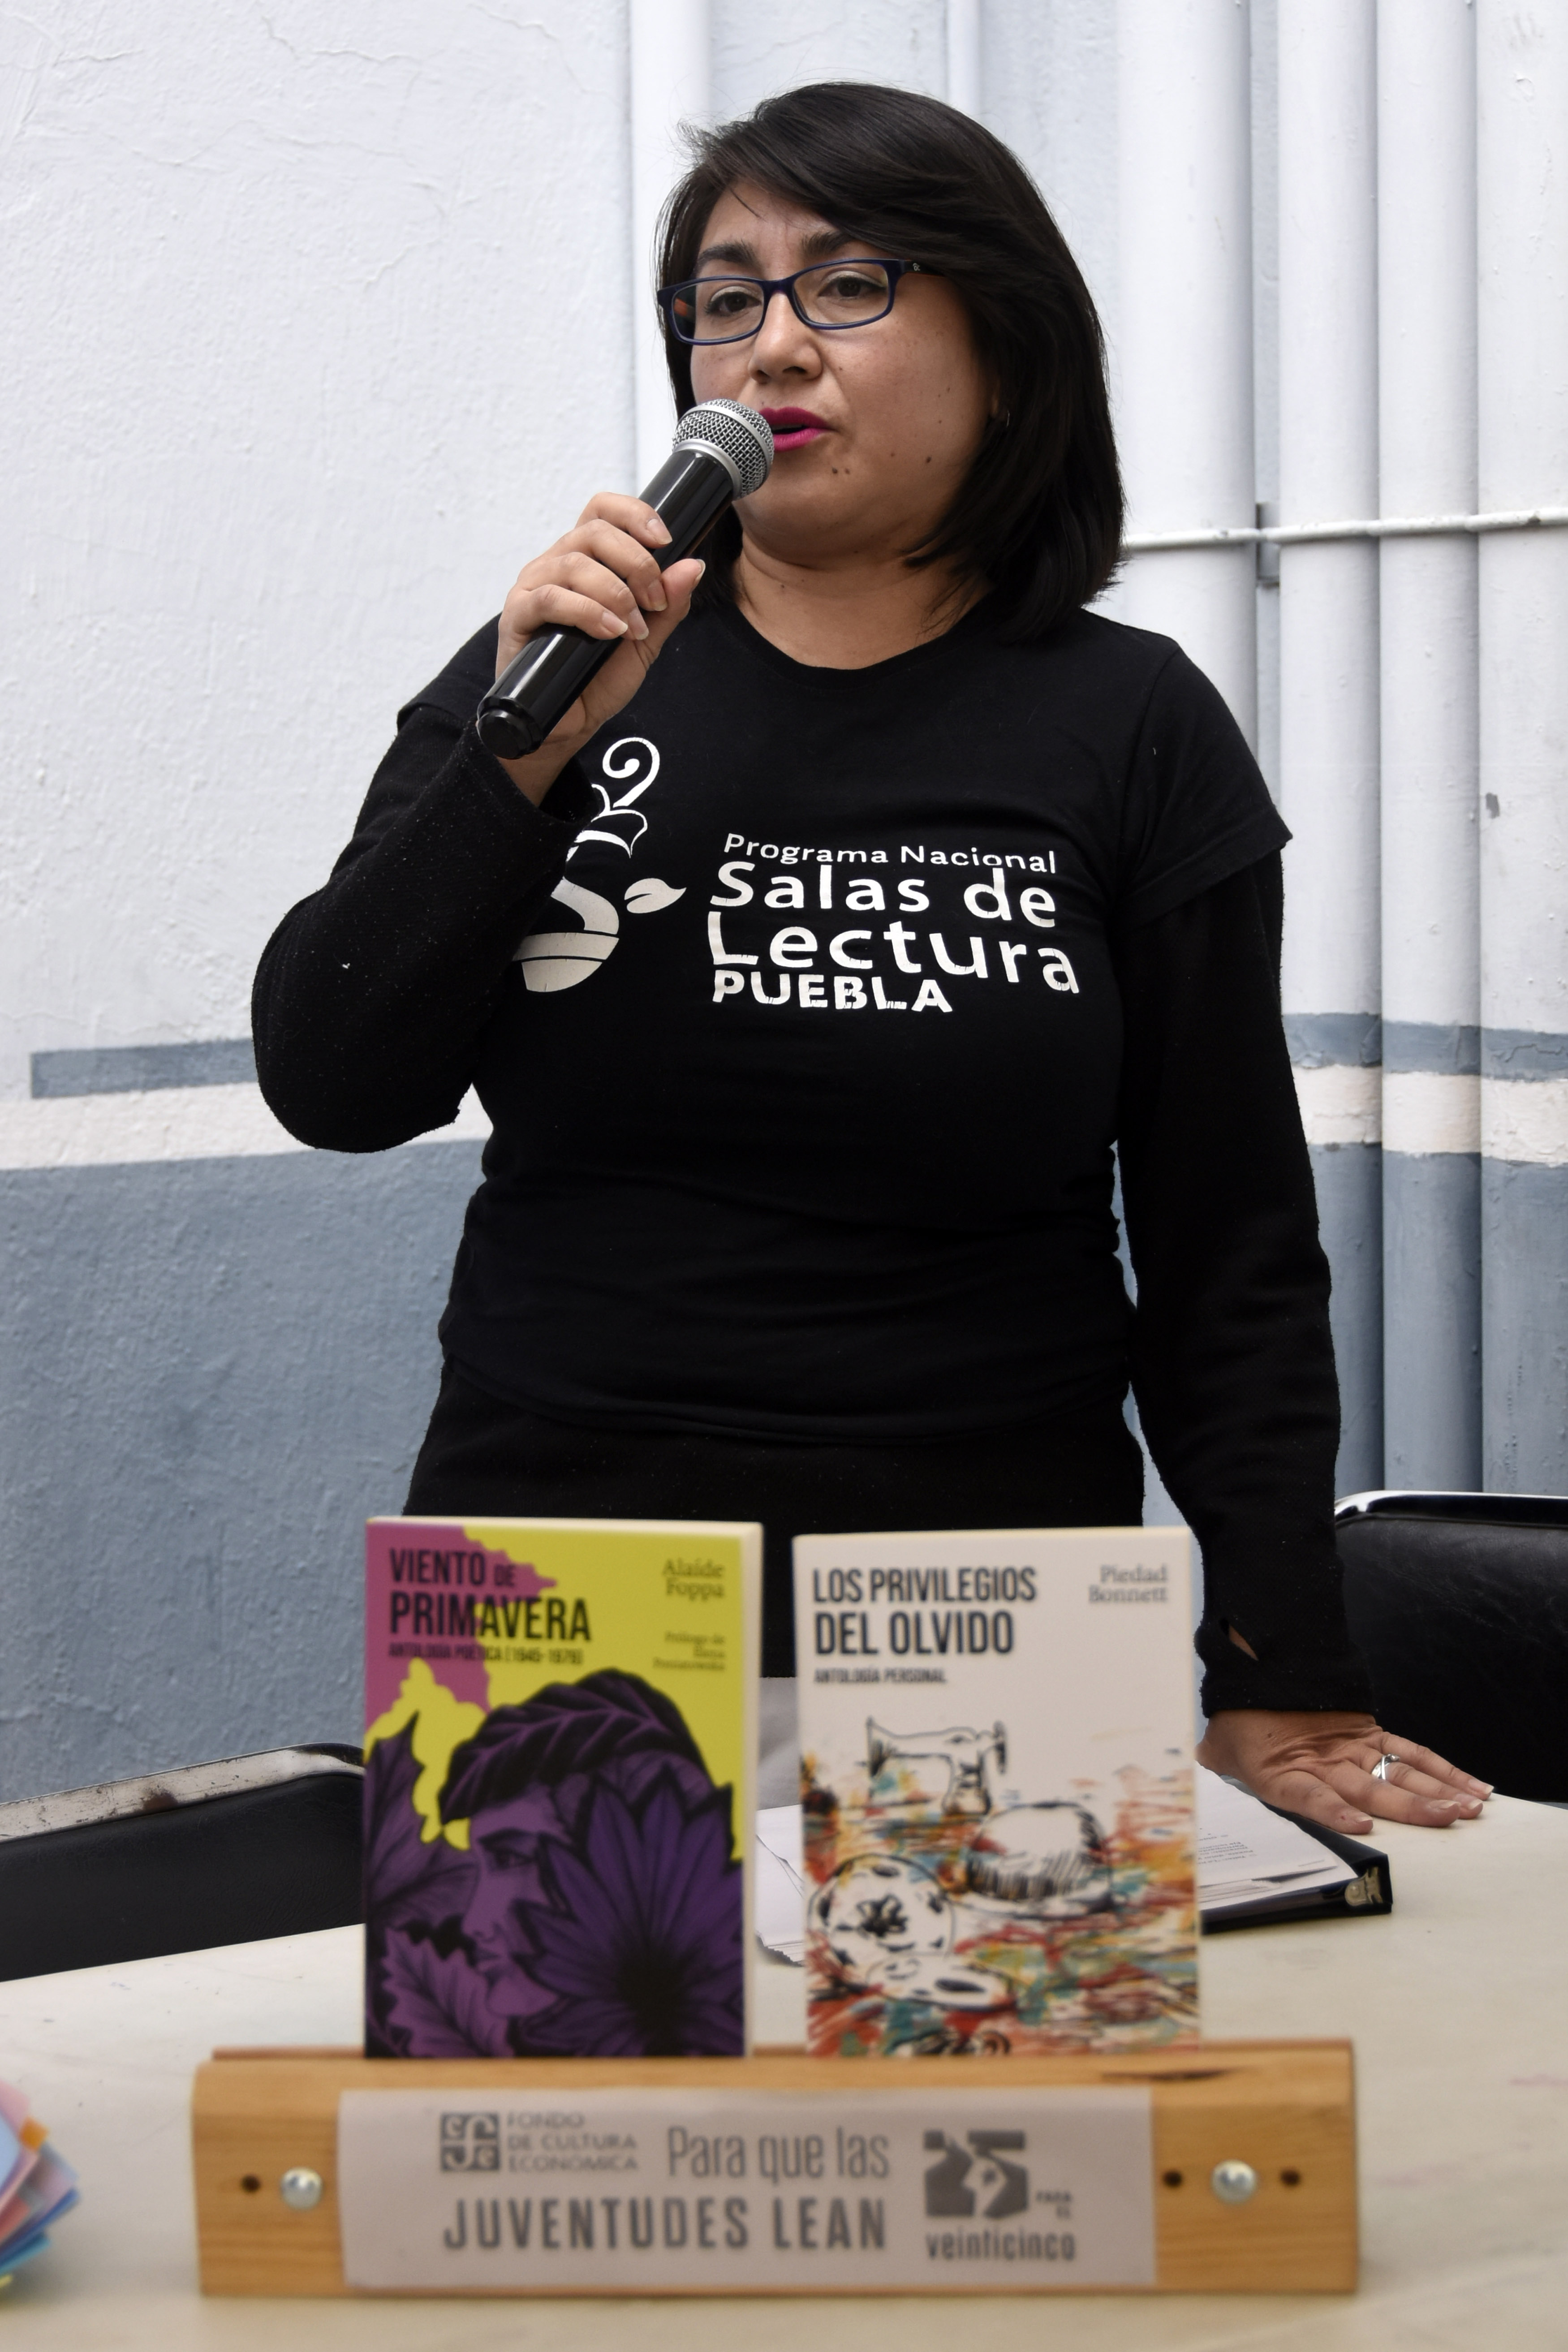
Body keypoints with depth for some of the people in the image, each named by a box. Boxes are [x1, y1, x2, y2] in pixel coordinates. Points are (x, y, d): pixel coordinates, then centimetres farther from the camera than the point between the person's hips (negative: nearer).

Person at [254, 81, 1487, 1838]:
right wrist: (531, 745, -15)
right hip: (552, 1584, 1)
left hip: (986, 1618, -1)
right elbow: (332, 1088, -3)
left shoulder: (1128, 729, 0)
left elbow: (1228, 1247, 0)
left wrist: (1282, 1686, -6)